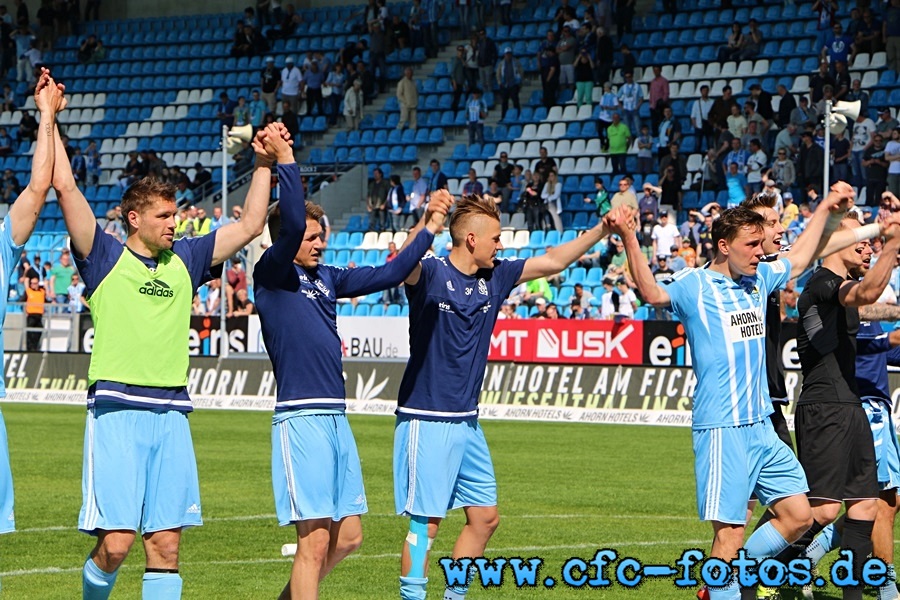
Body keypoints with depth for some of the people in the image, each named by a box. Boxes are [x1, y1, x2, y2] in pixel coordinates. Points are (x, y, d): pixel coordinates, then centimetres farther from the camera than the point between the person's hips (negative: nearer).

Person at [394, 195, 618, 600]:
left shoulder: (494, 278, 9)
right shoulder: (431, 275, -11)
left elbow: (551, 262, 17)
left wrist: (600, 231, 12)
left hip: (467, 422, 8)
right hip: (427, 420, -8)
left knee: (485, 516, 11)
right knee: (427, 522, -8)